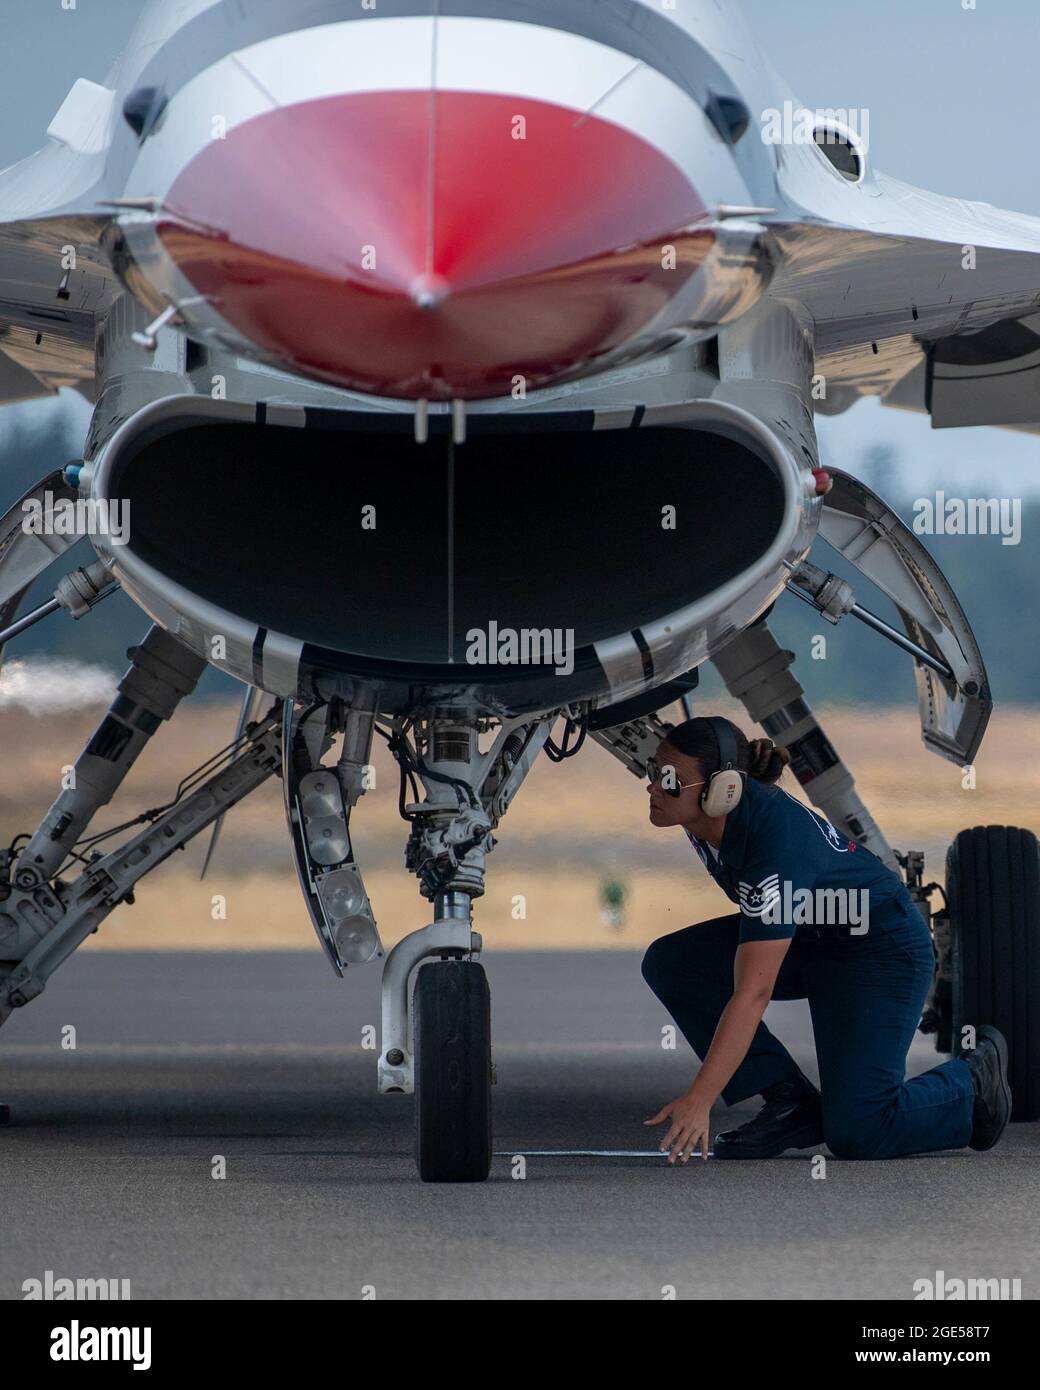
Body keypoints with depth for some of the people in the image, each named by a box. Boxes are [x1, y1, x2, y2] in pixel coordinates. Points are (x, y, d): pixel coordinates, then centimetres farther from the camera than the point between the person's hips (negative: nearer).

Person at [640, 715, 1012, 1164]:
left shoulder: (777, 840, -37)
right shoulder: (705, 818, -14)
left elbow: (752, 992, -41)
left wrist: (699, 1100, -44)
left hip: (880, 950, -8)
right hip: (802, 938, 9)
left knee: (855, 1134, -19)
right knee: (668, 962, -11)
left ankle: (971, 1081, 11)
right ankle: (791, 1102, -3)